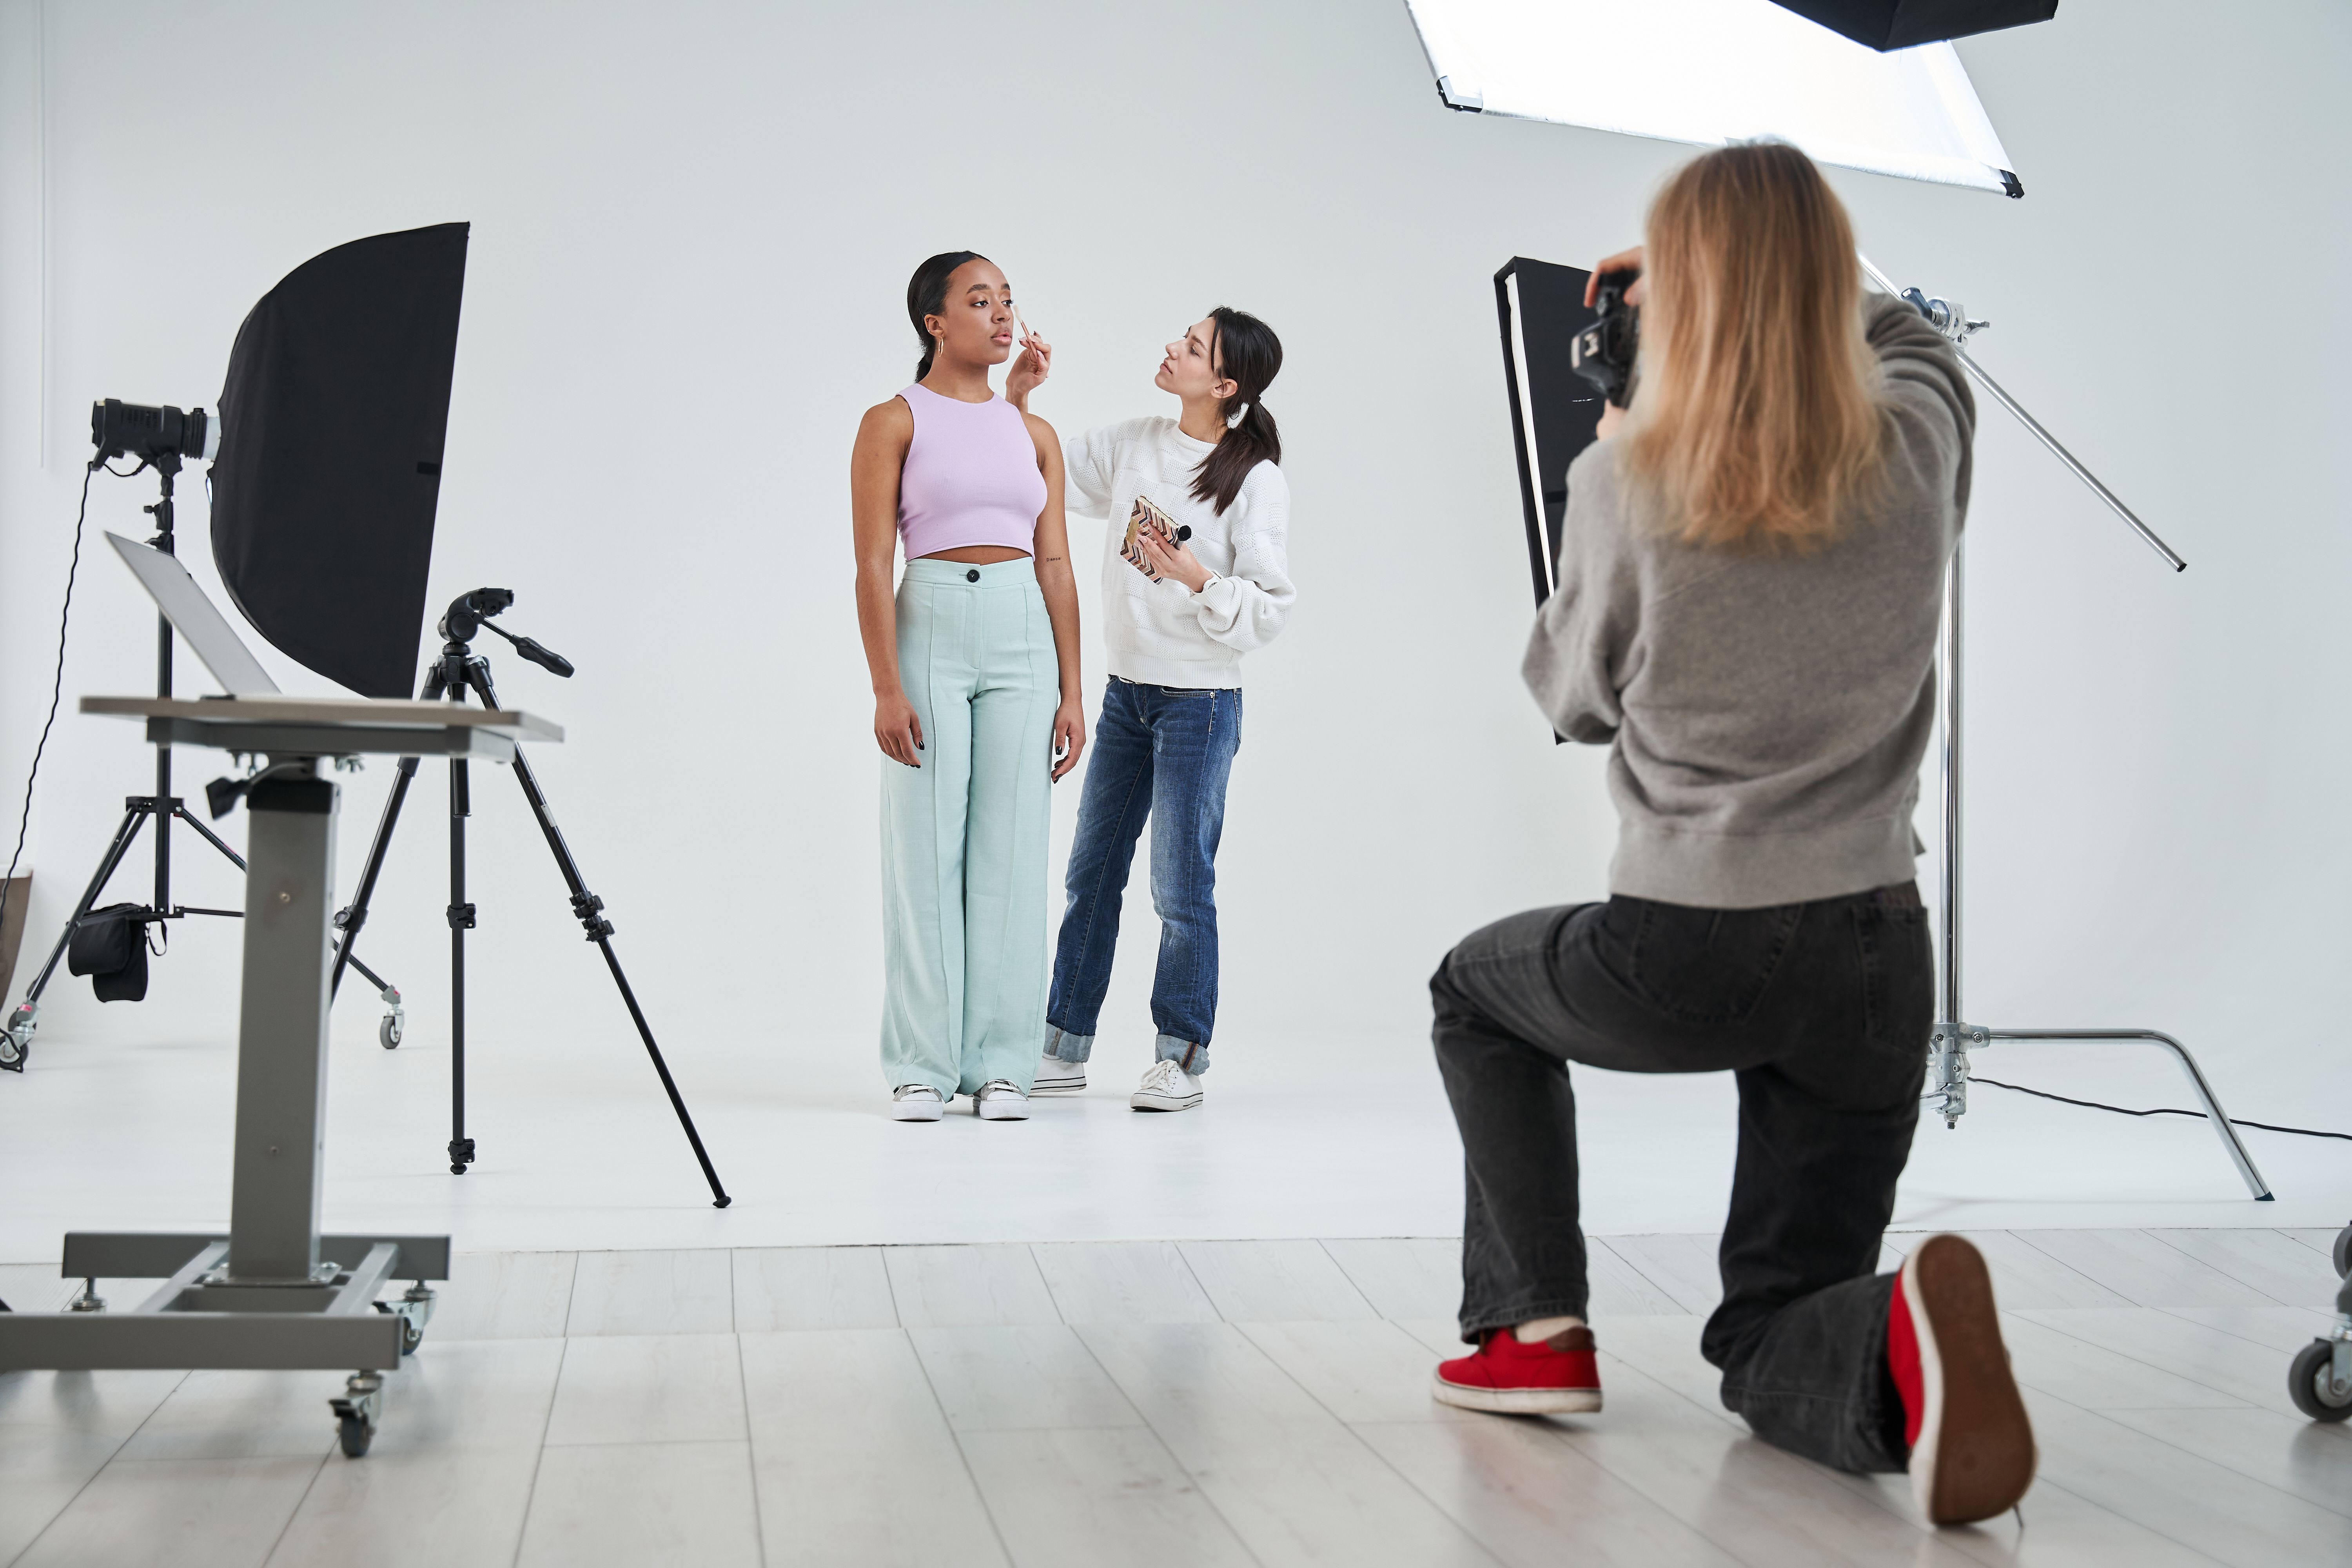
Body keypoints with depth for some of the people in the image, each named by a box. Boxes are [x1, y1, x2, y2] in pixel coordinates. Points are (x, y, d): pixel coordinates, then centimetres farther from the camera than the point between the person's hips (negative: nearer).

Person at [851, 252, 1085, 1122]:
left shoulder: (1034, 434, 14)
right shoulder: (893, 422, 2)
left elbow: (1056, 567, 12)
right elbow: (872, 566, -5)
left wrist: (1070, 691, 5)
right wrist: (885, 688, -14)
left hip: (1024, 638, 4)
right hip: (929, 631, -3)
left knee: (1012, 852, 3)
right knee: (925, 850, -1)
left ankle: (1001, 1063, 11)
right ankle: (923, 1065, 9)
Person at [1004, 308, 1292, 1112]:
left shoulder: (1256, 480, -11)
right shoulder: (1132, 444, 5)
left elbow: (1271, 609, -12)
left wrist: (1197, 577, -24)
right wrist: (1017, 397, 1)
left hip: (1201, 699, -6)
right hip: (1126, 690, 6)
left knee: (1181, 883, -1)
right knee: (1091, 872, 12)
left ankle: (1181, 1055, 14)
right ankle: (1064, 1046, 23)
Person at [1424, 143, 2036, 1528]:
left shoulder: (1624, 484, -10)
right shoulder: (1920, 446, -1)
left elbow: (1572, 700, 7)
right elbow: (1909, 328, 24)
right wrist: (1774, 278, 27)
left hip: (1680, 960, -3)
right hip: (1873, 962, 4)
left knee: (1477, 990, 32)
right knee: (1771, 1348, 17)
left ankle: (1539, 1329, 20)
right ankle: (1896, 1345, -19)